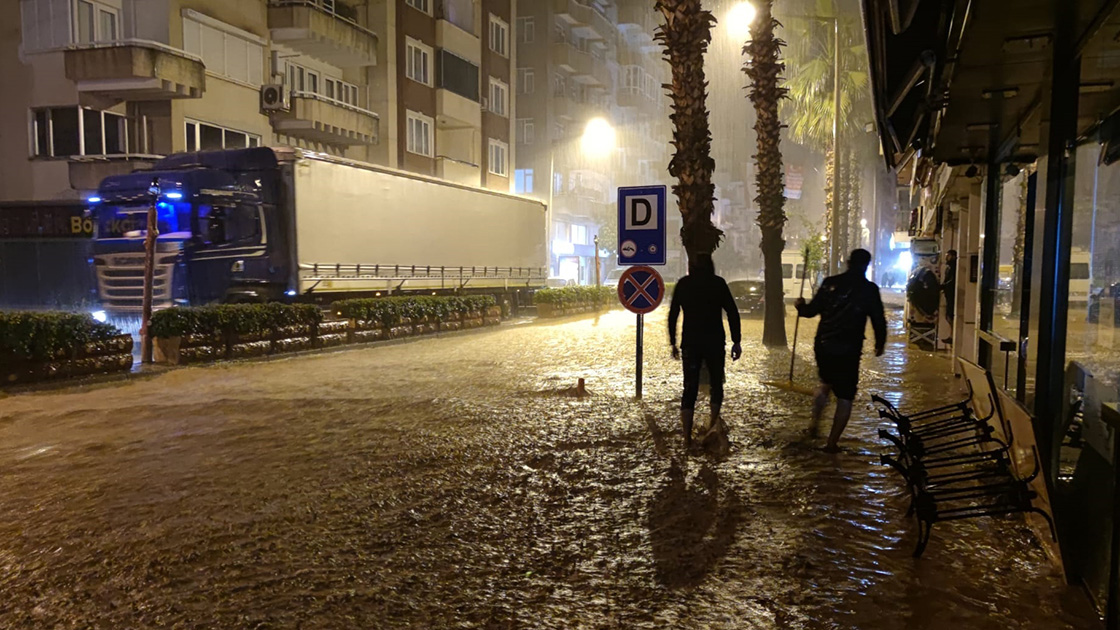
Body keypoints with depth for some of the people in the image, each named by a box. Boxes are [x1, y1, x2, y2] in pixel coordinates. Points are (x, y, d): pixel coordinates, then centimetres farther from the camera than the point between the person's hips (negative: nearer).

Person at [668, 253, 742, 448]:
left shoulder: (683, 284, 3)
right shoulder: (718, 283, -1)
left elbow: (673, 315, 3)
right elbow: (733, 313, -5)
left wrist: (673, 343, 10)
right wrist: (736, 342, -1)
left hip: (690, 343, 1)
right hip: (715, 342, -1)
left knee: (690, 388, 4)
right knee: (716, 383, 19)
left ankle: (687, 437, 1)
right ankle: (713, 424, 10)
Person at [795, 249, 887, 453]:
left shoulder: (830, 283, 1)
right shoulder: (869, 289, -5)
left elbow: (812, 310, 7)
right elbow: (879, 321, -2)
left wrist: (800, 306, 29)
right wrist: (880, 344, 15)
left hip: (823, 346, 4)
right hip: (848, 351, -4)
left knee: (826, 383, 29)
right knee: (845, 397, 6)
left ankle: (814, 423, 32)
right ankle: (832, 442, 4)